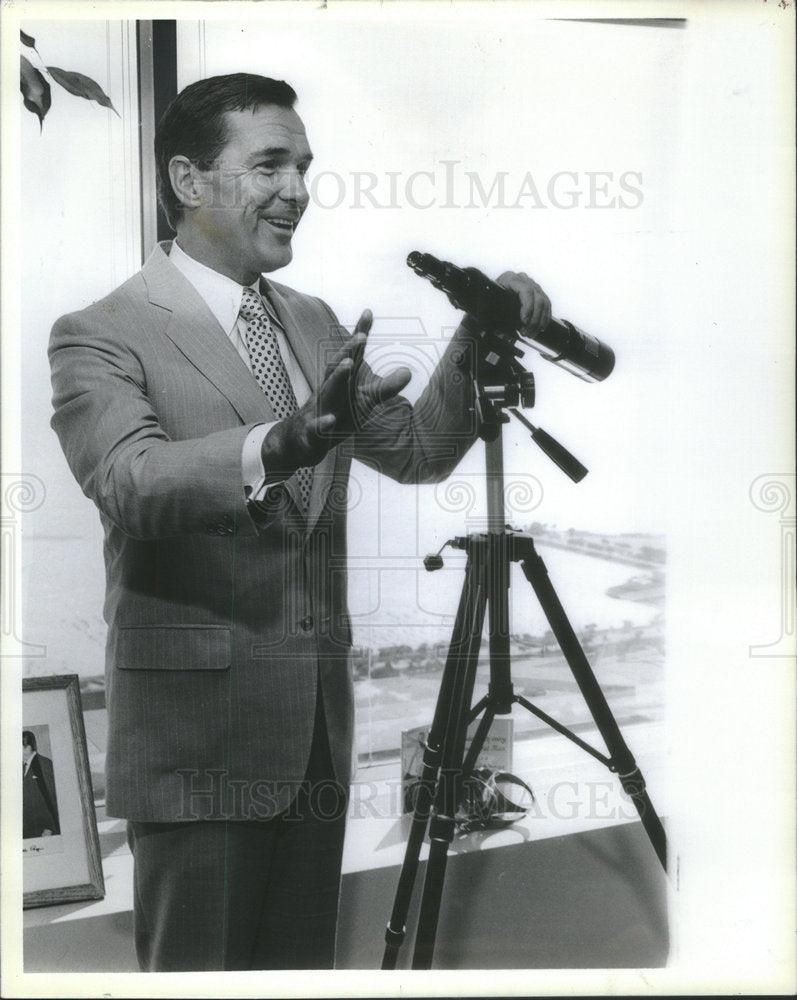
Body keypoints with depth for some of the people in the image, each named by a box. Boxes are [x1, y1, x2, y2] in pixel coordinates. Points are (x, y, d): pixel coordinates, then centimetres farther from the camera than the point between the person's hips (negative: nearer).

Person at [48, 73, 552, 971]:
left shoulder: (314, 324, 13)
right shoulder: (102, 335, -10)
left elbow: (415, 451, 13)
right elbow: (131, 483, -27)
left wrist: (476, 345, -3)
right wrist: (279, 445, -45)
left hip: (318, 727, 7)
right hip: (197, 736, -6)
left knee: (303, 965, 18)